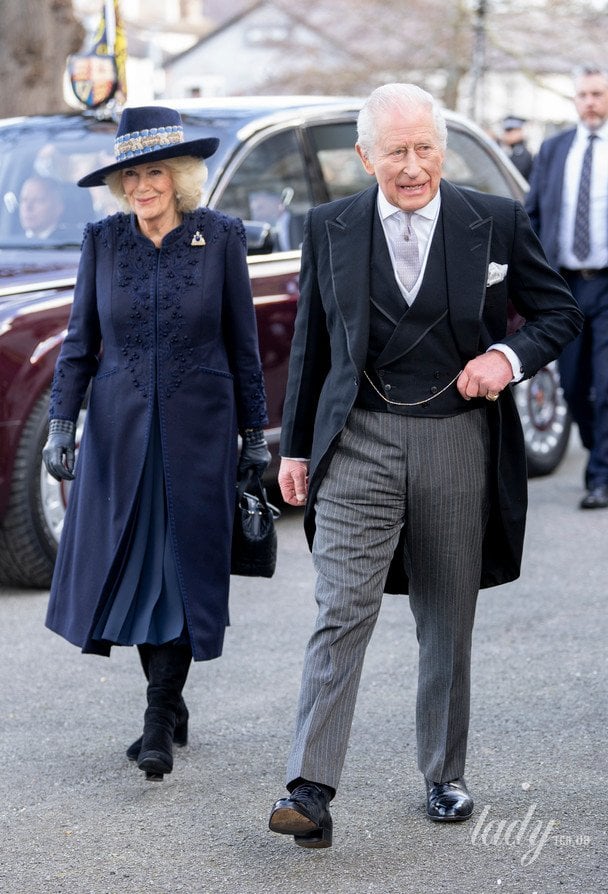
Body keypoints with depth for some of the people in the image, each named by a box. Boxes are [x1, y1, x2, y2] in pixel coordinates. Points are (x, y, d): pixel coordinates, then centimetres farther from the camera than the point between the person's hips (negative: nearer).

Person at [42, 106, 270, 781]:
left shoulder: (221, 236, -2)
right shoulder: (103, 241, 2)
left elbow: (242, 342, 3)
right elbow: (79, 343, 5)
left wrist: (254, 433, 4)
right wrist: (60, 426, -3)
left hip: (198, 427, -2)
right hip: (120, 426, 2)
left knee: (182, 567, -3)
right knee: (129, 567, 6)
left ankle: (159, 724, 1)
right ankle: (170, 705, 23)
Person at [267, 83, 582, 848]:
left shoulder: (496, 223, 0)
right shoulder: (330, 227, 3)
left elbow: (560, 311, 8)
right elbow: (310, 344, 10)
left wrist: (509, 355, -12)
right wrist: (294, 447, 10)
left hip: (457, 442, 1)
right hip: (360, 441, 0)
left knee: (449, 625, 11)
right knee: (342, 613, -10)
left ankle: (444, 778, 26)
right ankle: (310, 789, -11)